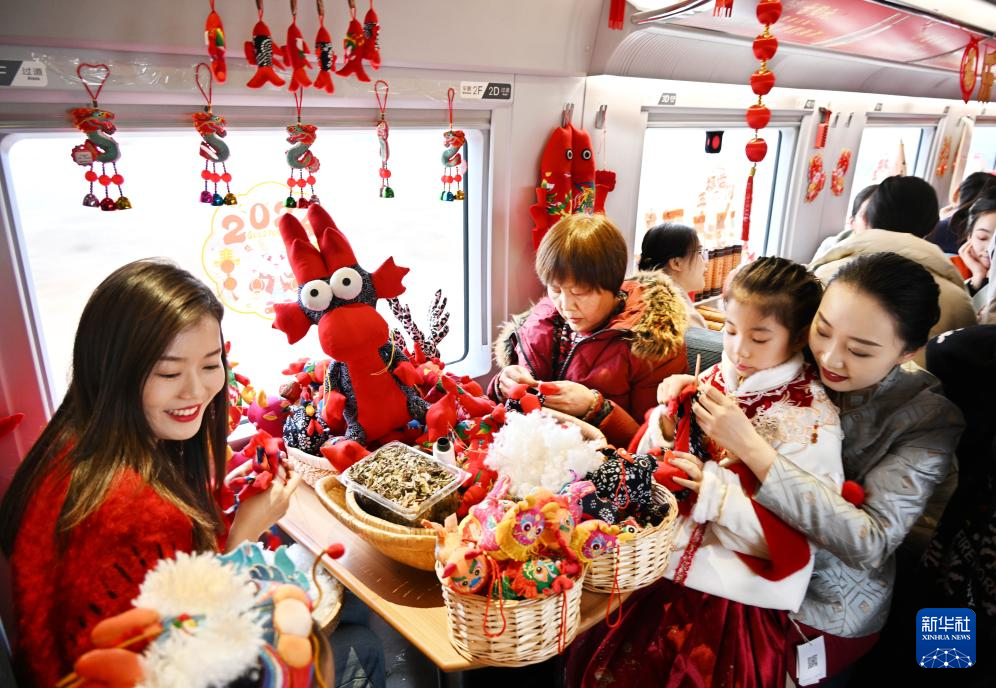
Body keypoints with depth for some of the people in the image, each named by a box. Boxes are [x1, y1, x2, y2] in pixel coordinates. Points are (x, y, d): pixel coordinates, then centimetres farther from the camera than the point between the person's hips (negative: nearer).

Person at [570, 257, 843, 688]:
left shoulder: (811, 421, -11)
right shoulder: (713, 381, 1)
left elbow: (795, 534, -16)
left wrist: (715, 487, -23)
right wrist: (667, 421, -13)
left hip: (731, 595, -4)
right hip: (668, 563, 4)